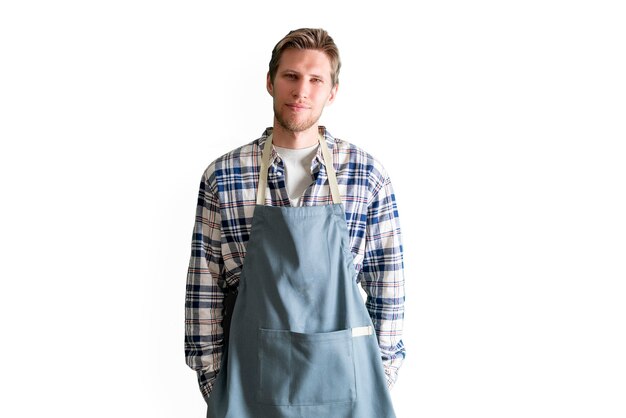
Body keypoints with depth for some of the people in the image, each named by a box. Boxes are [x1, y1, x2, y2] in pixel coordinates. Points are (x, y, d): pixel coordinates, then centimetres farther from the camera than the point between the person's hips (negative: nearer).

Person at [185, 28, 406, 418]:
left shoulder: (369, 175, -2)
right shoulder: (221, 177, -3)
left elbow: (386, 282, 2)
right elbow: (204, 286, 0)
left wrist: (384, 372, 2)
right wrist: (210, 377, -1)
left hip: (343, 369, 1)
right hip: (252, 369, 0)